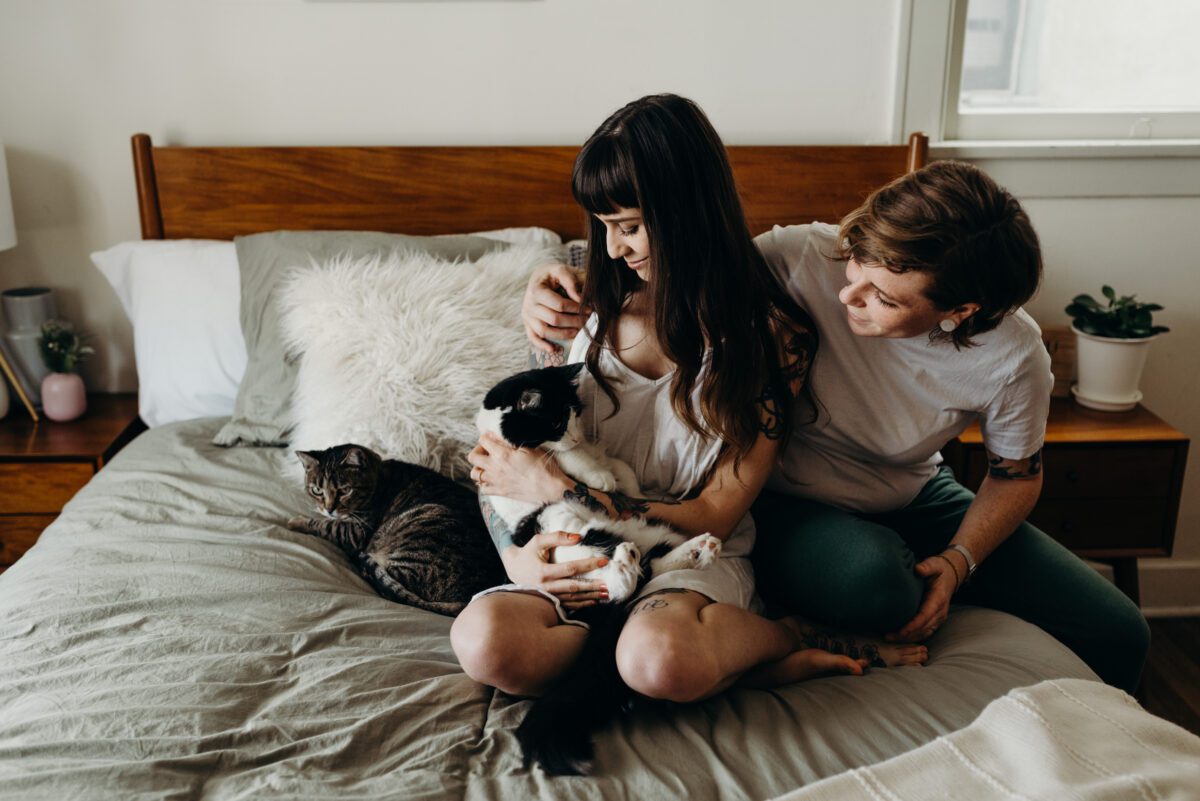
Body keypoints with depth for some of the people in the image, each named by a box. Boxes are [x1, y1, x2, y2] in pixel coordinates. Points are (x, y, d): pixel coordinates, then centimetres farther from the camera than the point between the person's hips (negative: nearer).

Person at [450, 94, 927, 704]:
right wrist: (519, 553, -10)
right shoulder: (604, 309, 4)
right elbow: (543, 440, 9)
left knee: (659, 661, -38)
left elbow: (712, 516, -9)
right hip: (587, 553, 5)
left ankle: (791, 636, -6)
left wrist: (557, 490, -14)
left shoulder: (773, 335, -8)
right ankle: (706, 650, -10)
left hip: (698, 555, -4)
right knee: (484, 641, -28)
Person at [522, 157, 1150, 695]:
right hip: (789, 502, -3)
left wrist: (957, 563, -16)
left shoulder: (1014, 358, -19)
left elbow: (1017, 474, 0)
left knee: (1116, 634, -3)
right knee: (873, 579, -40)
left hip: (915, 499, 4)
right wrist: (561, 293, -32)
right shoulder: (804, 258, -27)